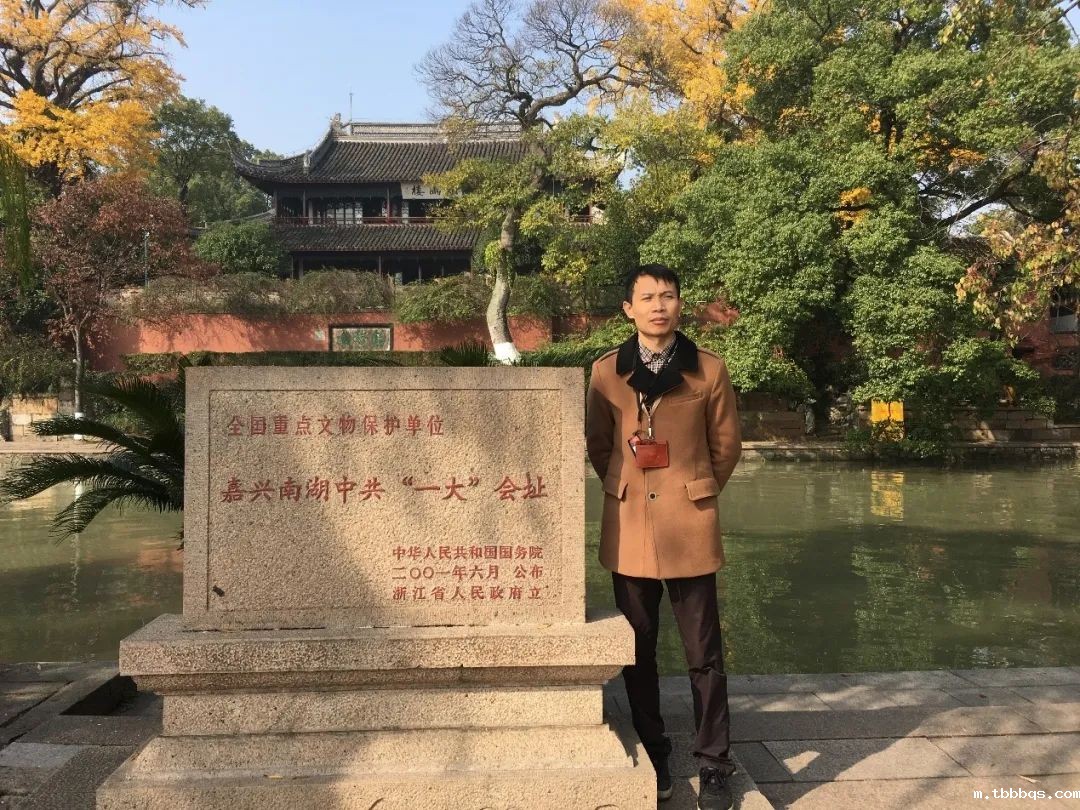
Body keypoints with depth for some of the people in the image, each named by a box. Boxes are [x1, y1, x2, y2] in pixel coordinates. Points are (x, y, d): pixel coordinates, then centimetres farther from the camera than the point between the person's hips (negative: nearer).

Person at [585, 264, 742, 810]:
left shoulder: (709, 370, -1)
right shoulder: (606, 372, 2)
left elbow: (726, 446, 10)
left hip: (690, 526, -1)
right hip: (629, 527, 2)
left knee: (704, 654, 3)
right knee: (639, 651, 10)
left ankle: (713, 765, 17)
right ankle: (652, 756, 26)